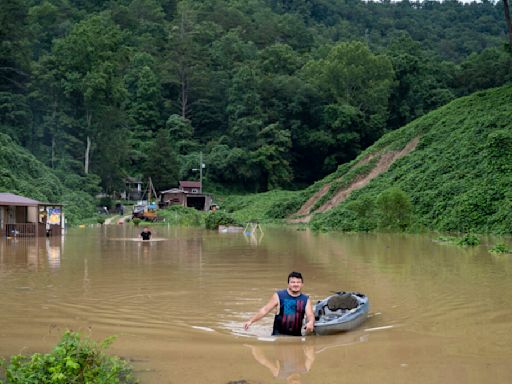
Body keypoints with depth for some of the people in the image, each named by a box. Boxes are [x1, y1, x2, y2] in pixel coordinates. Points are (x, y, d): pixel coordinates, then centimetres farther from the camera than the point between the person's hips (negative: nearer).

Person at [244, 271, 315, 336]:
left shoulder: (306, 300, 5)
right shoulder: (279, 296, -2)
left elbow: (310, 315, -5)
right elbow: (264, 310, -2)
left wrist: (310, 323, -29)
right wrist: (251, 321, -11)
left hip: (296, 336, 2)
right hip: (278, 334, -2)